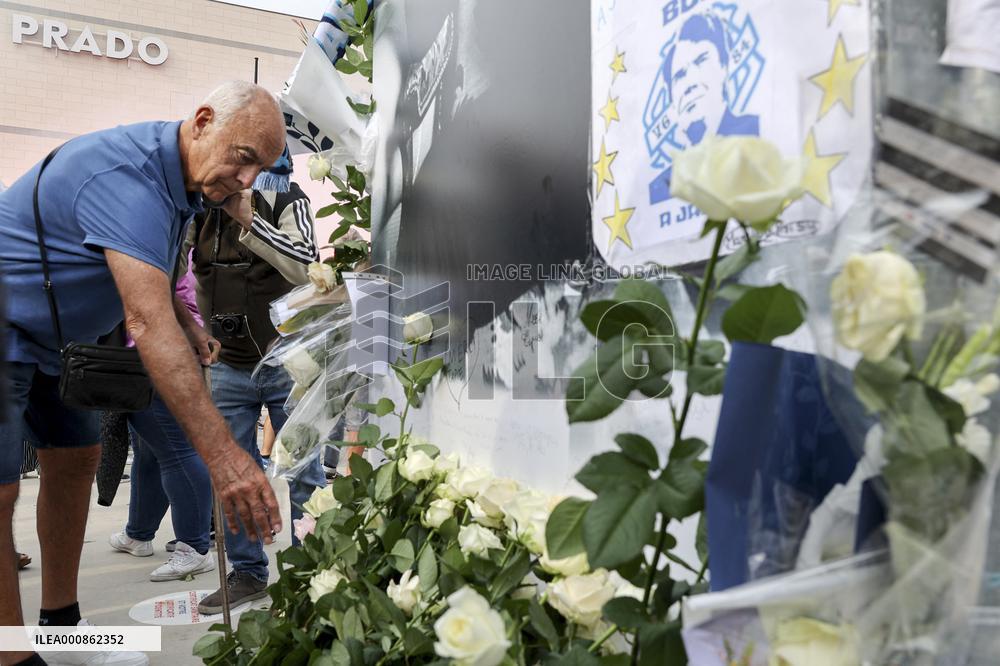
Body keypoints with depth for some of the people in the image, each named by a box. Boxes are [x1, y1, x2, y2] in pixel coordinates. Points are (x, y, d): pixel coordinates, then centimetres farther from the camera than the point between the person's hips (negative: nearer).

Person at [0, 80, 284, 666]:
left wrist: (184, 321, -6)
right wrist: (222, 452, -48)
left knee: (75, 461, 10)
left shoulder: (182, 177, -2)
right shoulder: (126, 176, -33)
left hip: (56, 340, 9)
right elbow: (148, 322, -43)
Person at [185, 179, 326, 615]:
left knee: (304, 474, 3)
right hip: (227, 366, 4)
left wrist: (248, 220, -28)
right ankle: (248, 574, 24)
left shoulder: (285, 199, -6)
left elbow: (304, 267, -21)